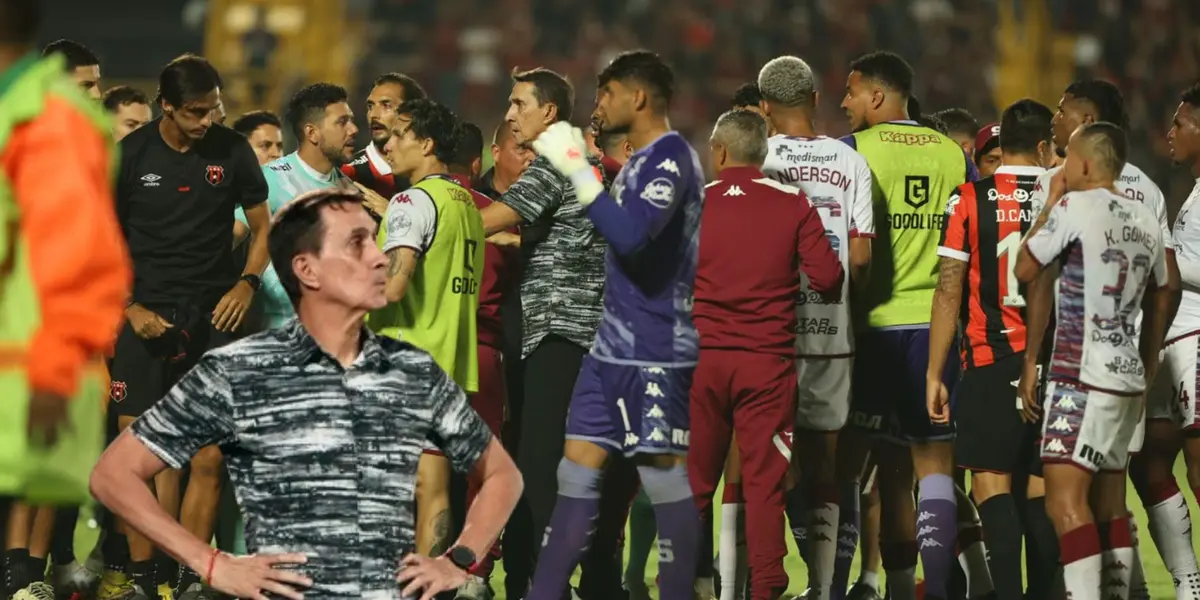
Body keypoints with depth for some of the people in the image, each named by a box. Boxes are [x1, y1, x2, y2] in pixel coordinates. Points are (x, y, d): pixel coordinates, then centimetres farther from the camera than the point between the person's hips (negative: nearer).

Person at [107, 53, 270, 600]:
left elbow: (263, 227, 13)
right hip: (146, 318, -1)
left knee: (209, 458, -3)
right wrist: (129, 309, -7)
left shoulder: (231, 151, 3)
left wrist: (247, 283, -4)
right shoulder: (129, 156, -1)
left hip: (212, 316, 1)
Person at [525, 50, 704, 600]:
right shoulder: (641, 161, 16)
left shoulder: (670, 158, -14)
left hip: (653, 352, -10)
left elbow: (631, 235, -28)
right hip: (613, 347, 10)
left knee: (664, 474, -4)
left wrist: (578, 170, -24)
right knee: (577, 469, 8)